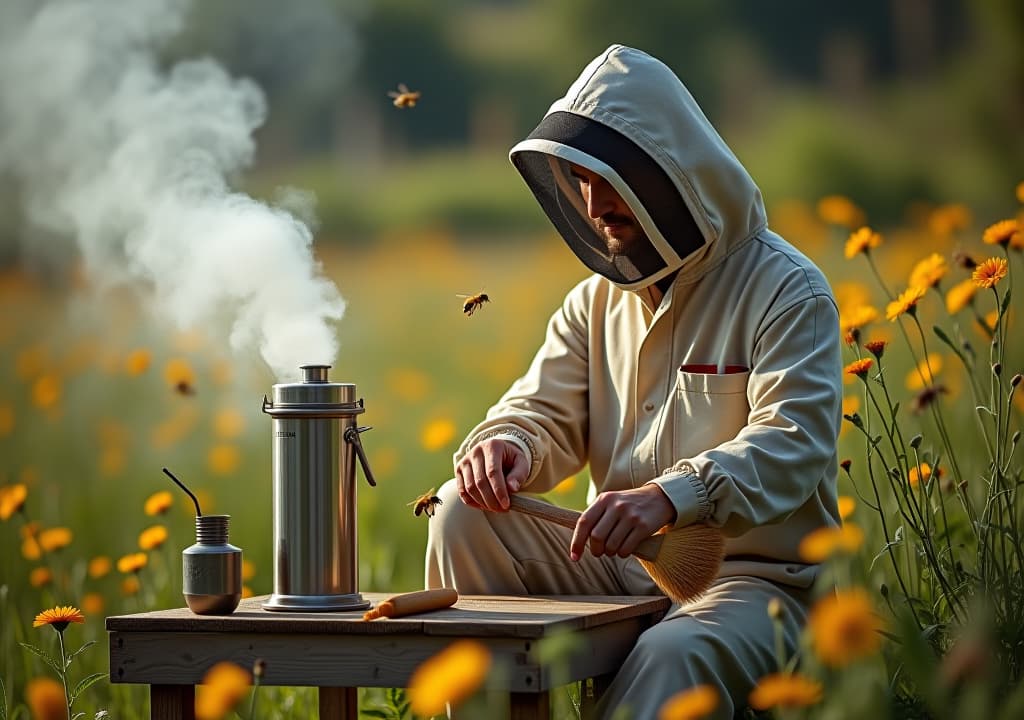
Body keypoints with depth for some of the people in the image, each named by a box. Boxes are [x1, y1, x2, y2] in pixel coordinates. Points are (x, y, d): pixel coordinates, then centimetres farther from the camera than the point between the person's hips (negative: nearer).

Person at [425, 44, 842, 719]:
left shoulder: (787, 290, -8)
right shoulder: (599, 298, 14)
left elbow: (792, 442, -22)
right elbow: (546, 412, 11)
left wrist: (671, 496, -40)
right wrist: (510, 444, -17)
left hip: (754, 579, -6)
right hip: (619, 565, 6)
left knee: (671, 656, -38)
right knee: (466, 513, -12)